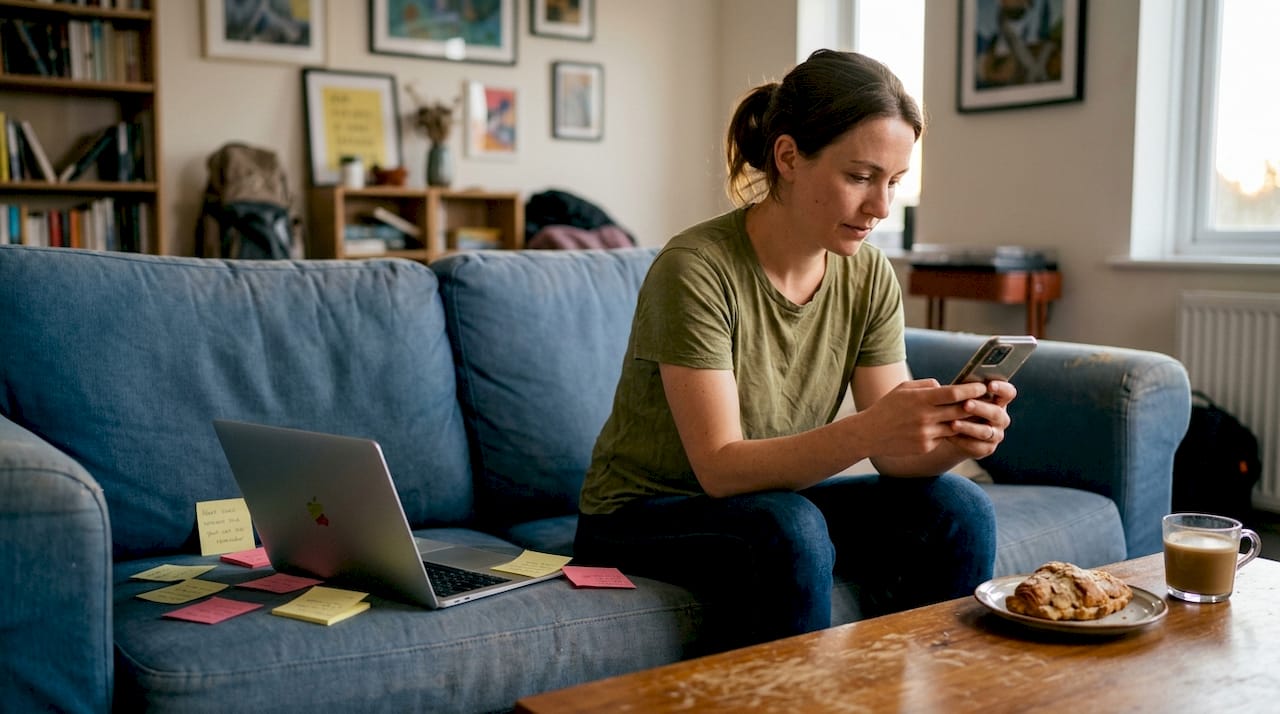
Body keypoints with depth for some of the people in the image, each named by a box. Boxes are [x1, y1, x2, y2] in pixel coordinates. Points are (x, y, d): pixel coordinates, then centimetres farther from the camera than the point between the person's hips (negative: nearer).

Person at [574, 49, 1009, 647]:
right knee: (789, 530, -35)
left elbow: (894, 456, -7)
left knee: (958, 510, -14)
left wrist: (956, 438, -30)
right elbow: (721, 468, -27)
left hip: (779, 494, 6)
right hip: (641, 516, -5)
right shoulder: (696, 268, -23)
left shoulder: (869, 277, -5)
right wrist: (868, 430, -40)